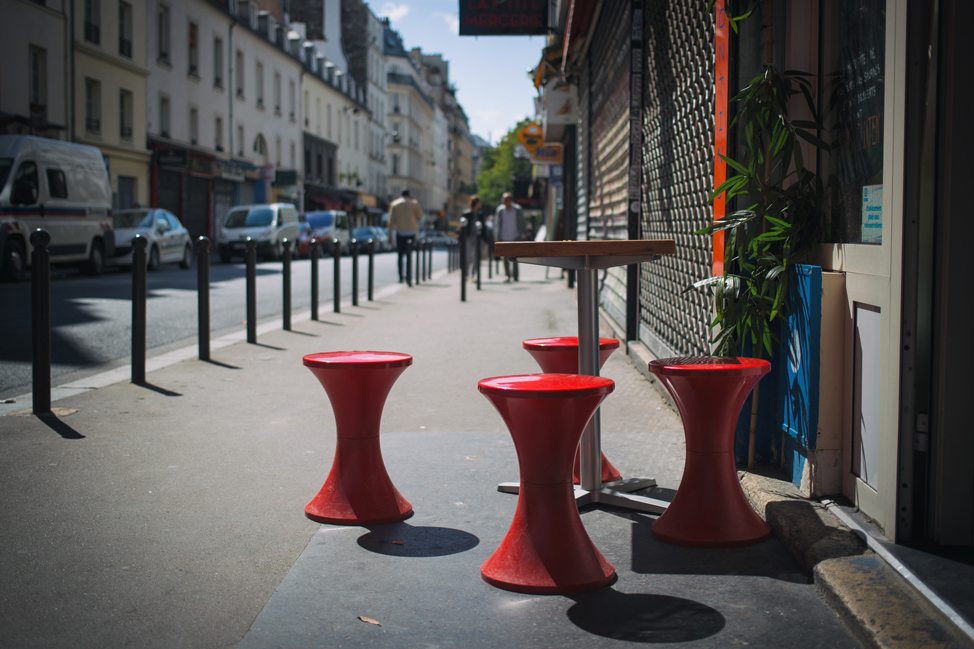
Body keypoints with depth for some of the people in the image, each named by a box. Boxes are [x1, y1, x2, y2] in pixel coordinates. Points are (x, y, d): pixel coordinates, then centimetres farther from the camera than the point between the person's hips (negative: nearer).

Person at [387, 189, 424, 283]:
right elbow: (420, 216, 12)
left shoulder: (394, 204, 6)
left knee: (401, 255, 8)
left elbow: (391, 220, 2)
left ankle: (401, 276, 1)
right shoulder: (414, 203, 2)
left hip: (400, 232, 1)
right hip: (411, 232, -1)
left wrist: (390, 234, 4)